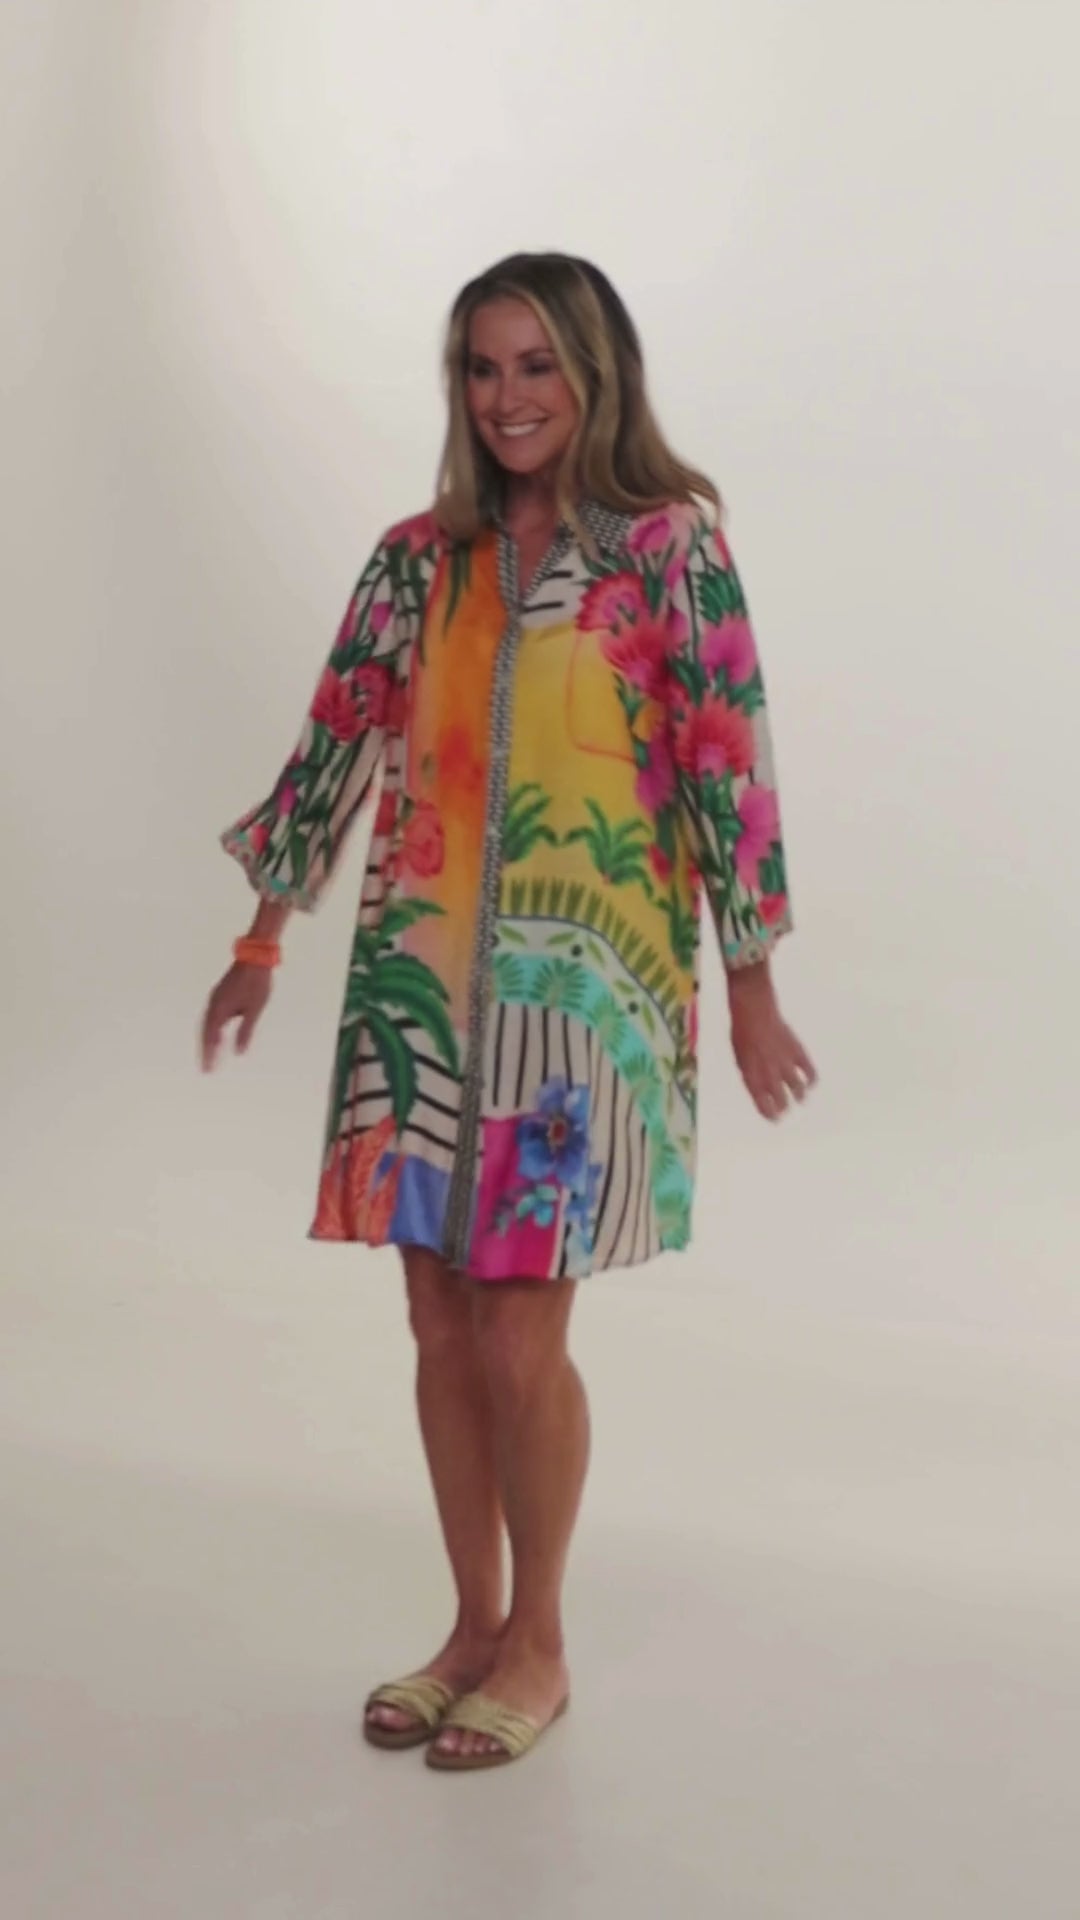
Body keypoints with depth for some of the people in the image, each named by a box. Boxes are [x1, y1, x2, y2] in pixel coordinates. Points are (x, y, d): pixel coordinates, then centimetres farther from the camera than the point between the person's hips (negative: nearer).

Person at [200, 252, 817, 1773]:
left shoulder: (670, 542, -3)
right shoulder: (421, 556, 9)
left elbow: (729, 759, -5)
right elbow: (338, 739, 13)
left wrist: (751, 984, -5)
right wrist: (263, 937, 15)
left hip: (586, 985, -4)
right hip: (418, 981, 4)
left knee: (520, 1335, -2)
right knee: (442, 1326, 9)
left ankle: (537, 1646, 20)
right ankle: (473, 1625, 28)